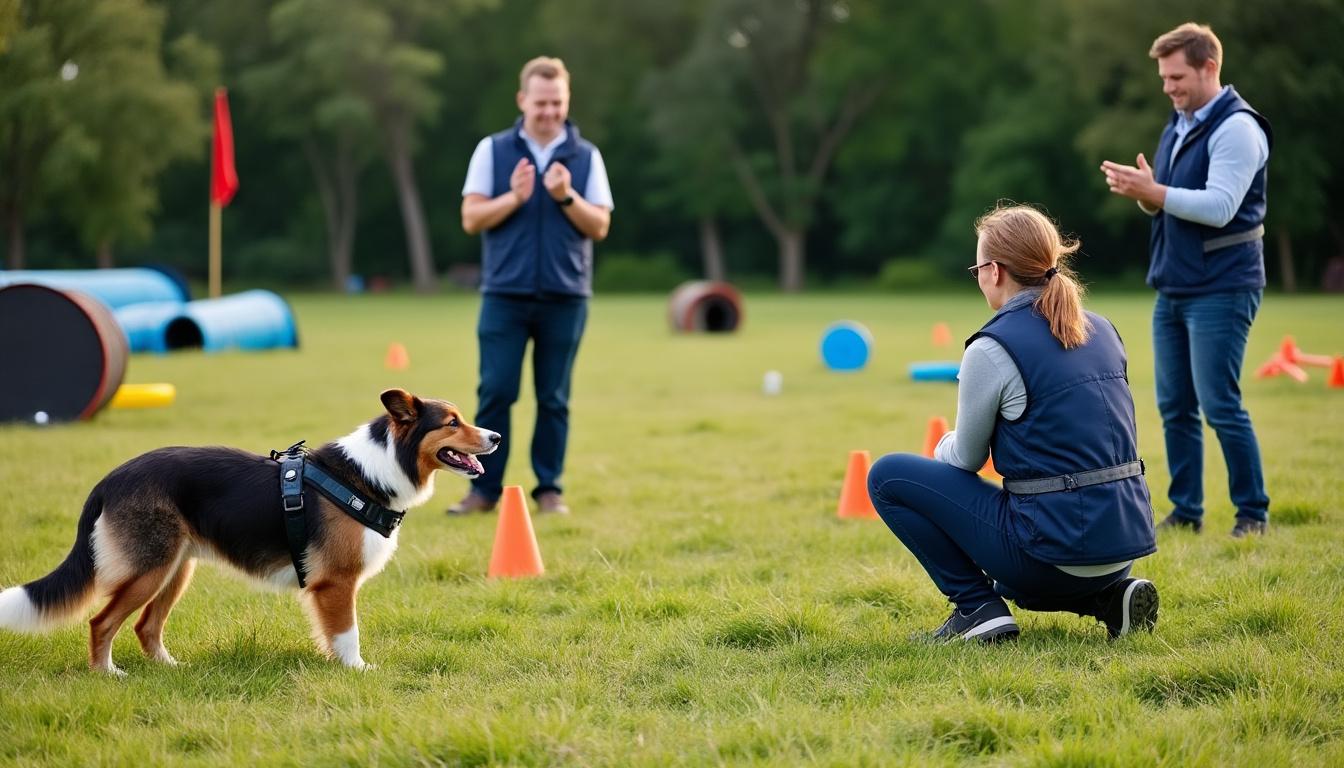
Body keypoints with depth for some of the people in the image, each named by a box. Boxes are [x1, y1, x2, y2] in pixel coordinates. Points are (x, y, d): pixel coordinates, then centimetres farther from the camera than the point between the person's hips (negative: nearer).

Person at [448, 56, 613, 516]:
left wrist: (566, 197, -13)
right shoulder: (493, 150, 4)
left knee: (554, 399, 4)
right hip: (505, 294, -1)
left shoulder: (585, 157, 7)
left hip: (565, 297, 1)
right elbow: (472, 219, 0)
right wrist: (515, 197, -14)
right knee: (495, 393, -3)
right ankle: (485, 488, 4)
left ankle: (549, 489, 12)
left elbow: (599, 226, 3)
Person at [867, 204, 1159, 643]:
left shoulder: (991, 350, -12)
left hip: (1058, 543, -7)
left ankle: (978, 608, 1)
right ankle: (1109, 596, 13)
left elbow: (965, 459, 2)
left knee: (888, 477, 3)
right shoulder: (1101, 331, 9)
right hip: (1128, 540, 7)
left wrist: (944, 446, 25)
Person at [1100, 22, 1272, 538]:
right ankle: (1185, 511, 16)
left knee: (1220, 406, -8)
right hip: (1172, 287, 8)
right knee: (1175, 407, 9)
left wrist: (1152, 192, -23)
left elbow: (1219, 206, -23)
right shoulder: (1177, 127, 14)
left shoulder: (1237, 128, -13)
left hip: (1221, 289, -8)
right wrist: (1142, 192, -4)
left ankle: (1253, 514, 3)